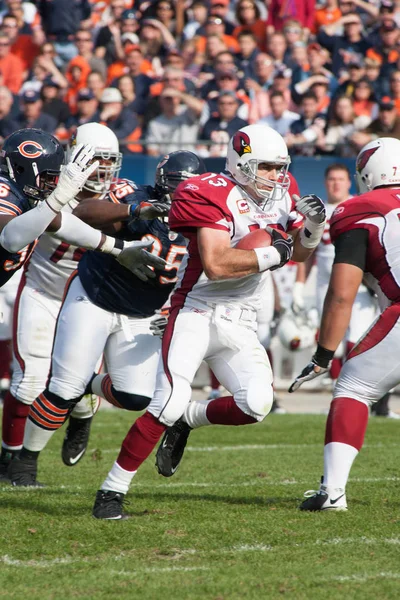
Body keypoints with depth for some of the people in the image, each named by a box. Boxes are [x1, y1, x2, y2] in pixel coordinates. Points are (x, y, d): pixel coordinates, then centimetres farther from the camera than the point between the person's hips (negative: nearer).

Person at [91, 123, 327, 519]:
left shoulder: (278, 198, 9)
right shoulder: (210, 195, -13)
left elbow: (299, 253, 20)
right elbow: (216, 265, -24)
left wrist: (312, 225, -1)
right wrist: (272, 254, -16)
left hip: (240, 325, 6)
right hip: (196, 313, -6)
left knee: (256, 404, -14)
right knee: (169, 404, -19)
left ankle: (187, 420, 16)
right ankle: (111, 493, -9)